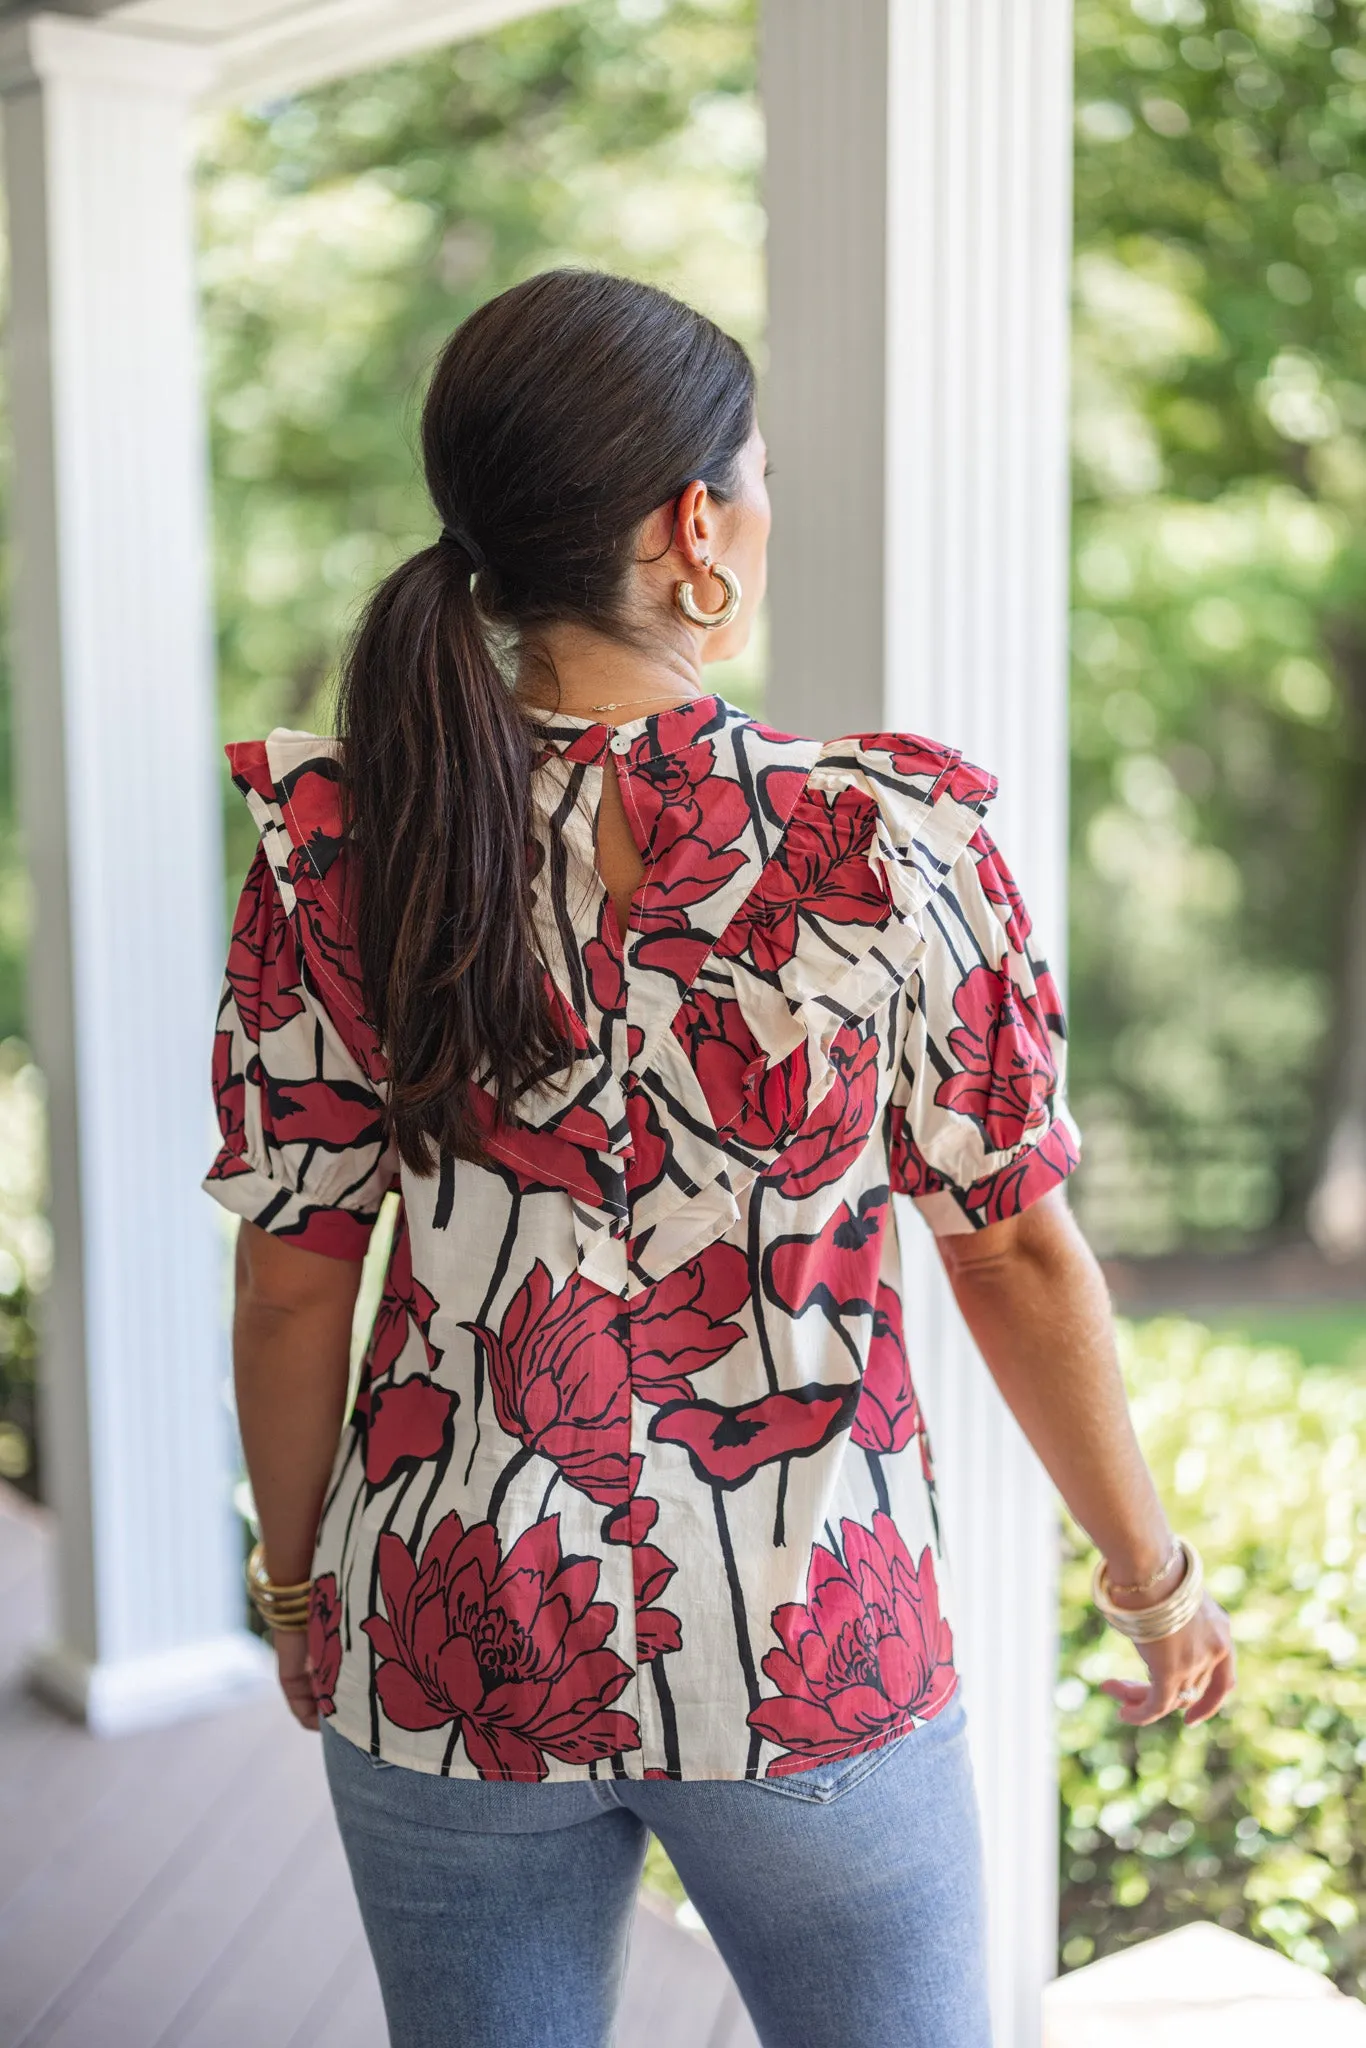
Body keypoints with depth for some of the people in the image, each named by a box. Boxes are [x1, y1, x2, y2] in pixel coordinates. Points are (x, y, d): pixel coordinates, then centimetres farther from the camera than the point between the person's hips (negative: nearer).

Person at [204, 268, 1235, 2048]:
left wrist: (296, 1582, 11)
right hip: (812, 1642, -1)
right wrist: (1156, 1581, 6)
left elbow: (293, 1286, -5)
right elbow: (1021, 1259, -9)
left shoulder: (334, 853, -11)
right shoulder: (893, 849, -16)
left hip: (449, 1642, 2)